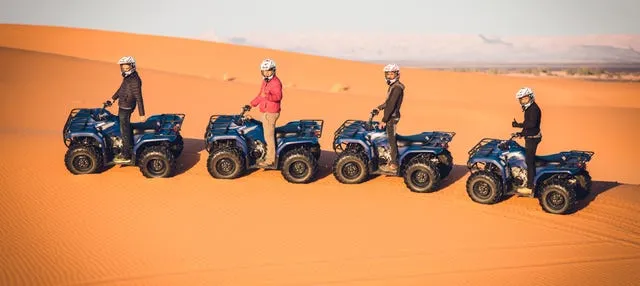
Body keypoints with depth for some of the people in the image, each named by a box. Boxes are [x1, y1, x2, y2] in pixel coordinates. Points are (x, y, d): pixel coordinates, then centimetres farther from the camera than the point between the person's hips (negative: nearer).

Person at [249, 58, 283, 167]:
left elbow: (278, 96, -30)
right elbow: (260, 95, 26)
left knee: (269, 136, -8)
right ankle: (270, 155, 29)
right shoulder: (265, 81, 15)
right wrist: (252, 104, 23)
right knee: (268, 135, 18)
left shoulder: (276, 82, -16)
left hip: (271, 113, -10)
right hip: (265, 112, 10)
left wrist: (268, 96, -45)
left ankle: (270, 160, -4)